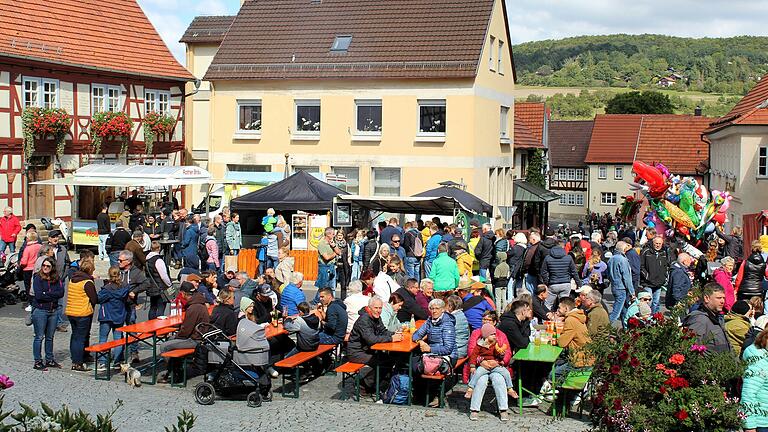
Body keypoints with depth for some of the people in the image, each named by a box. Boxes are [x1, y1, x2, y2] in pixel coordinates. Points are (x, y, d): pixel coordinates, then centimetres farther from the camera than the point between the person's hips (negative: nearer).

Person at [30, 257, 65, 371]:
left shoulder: (57, 279, 6)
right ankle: (38, 361, 6)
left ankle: (49, 360, 23)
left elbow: (61, 293, -6)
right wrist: (53, 296, -10)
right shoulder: (37, 278, -6)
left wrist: (46, 294, -14)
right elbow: (38, 295, -15)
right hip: (40, 311, -4)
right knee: (39, 337, 0)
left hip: (54, 310, 4)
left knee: (50, 337, 13)